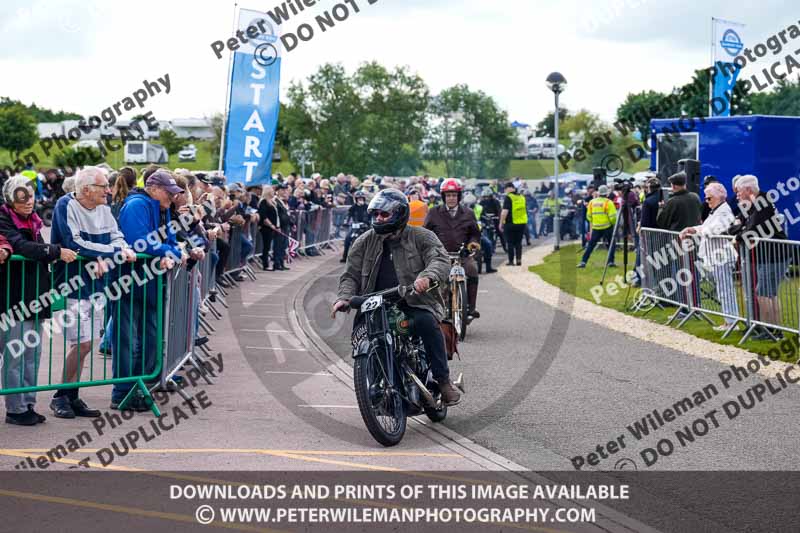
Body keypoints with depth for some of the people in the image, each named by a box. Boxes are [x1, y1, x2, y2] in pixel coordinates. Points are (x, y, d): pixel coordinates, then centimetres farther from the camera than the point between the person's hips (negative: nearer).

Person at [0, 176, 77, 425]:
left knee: (32, 353, 11)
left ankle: (28, 404, 18)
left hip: (35, 299, 8)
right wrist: (57, 251, -28)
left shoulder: (32, 222, 16)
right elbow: (23, 248, -25)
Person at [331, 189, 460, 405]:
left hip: (415, 303, -3)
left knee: (426, 322, -33)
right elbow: (351, 275, 12)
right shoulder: (364, 243, 12)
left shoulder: (421, 237, 1)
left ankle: (443, 380, -23)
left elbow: (441, 260, -14)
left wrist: (427, 276, -37)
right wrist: (344, 297, -10)